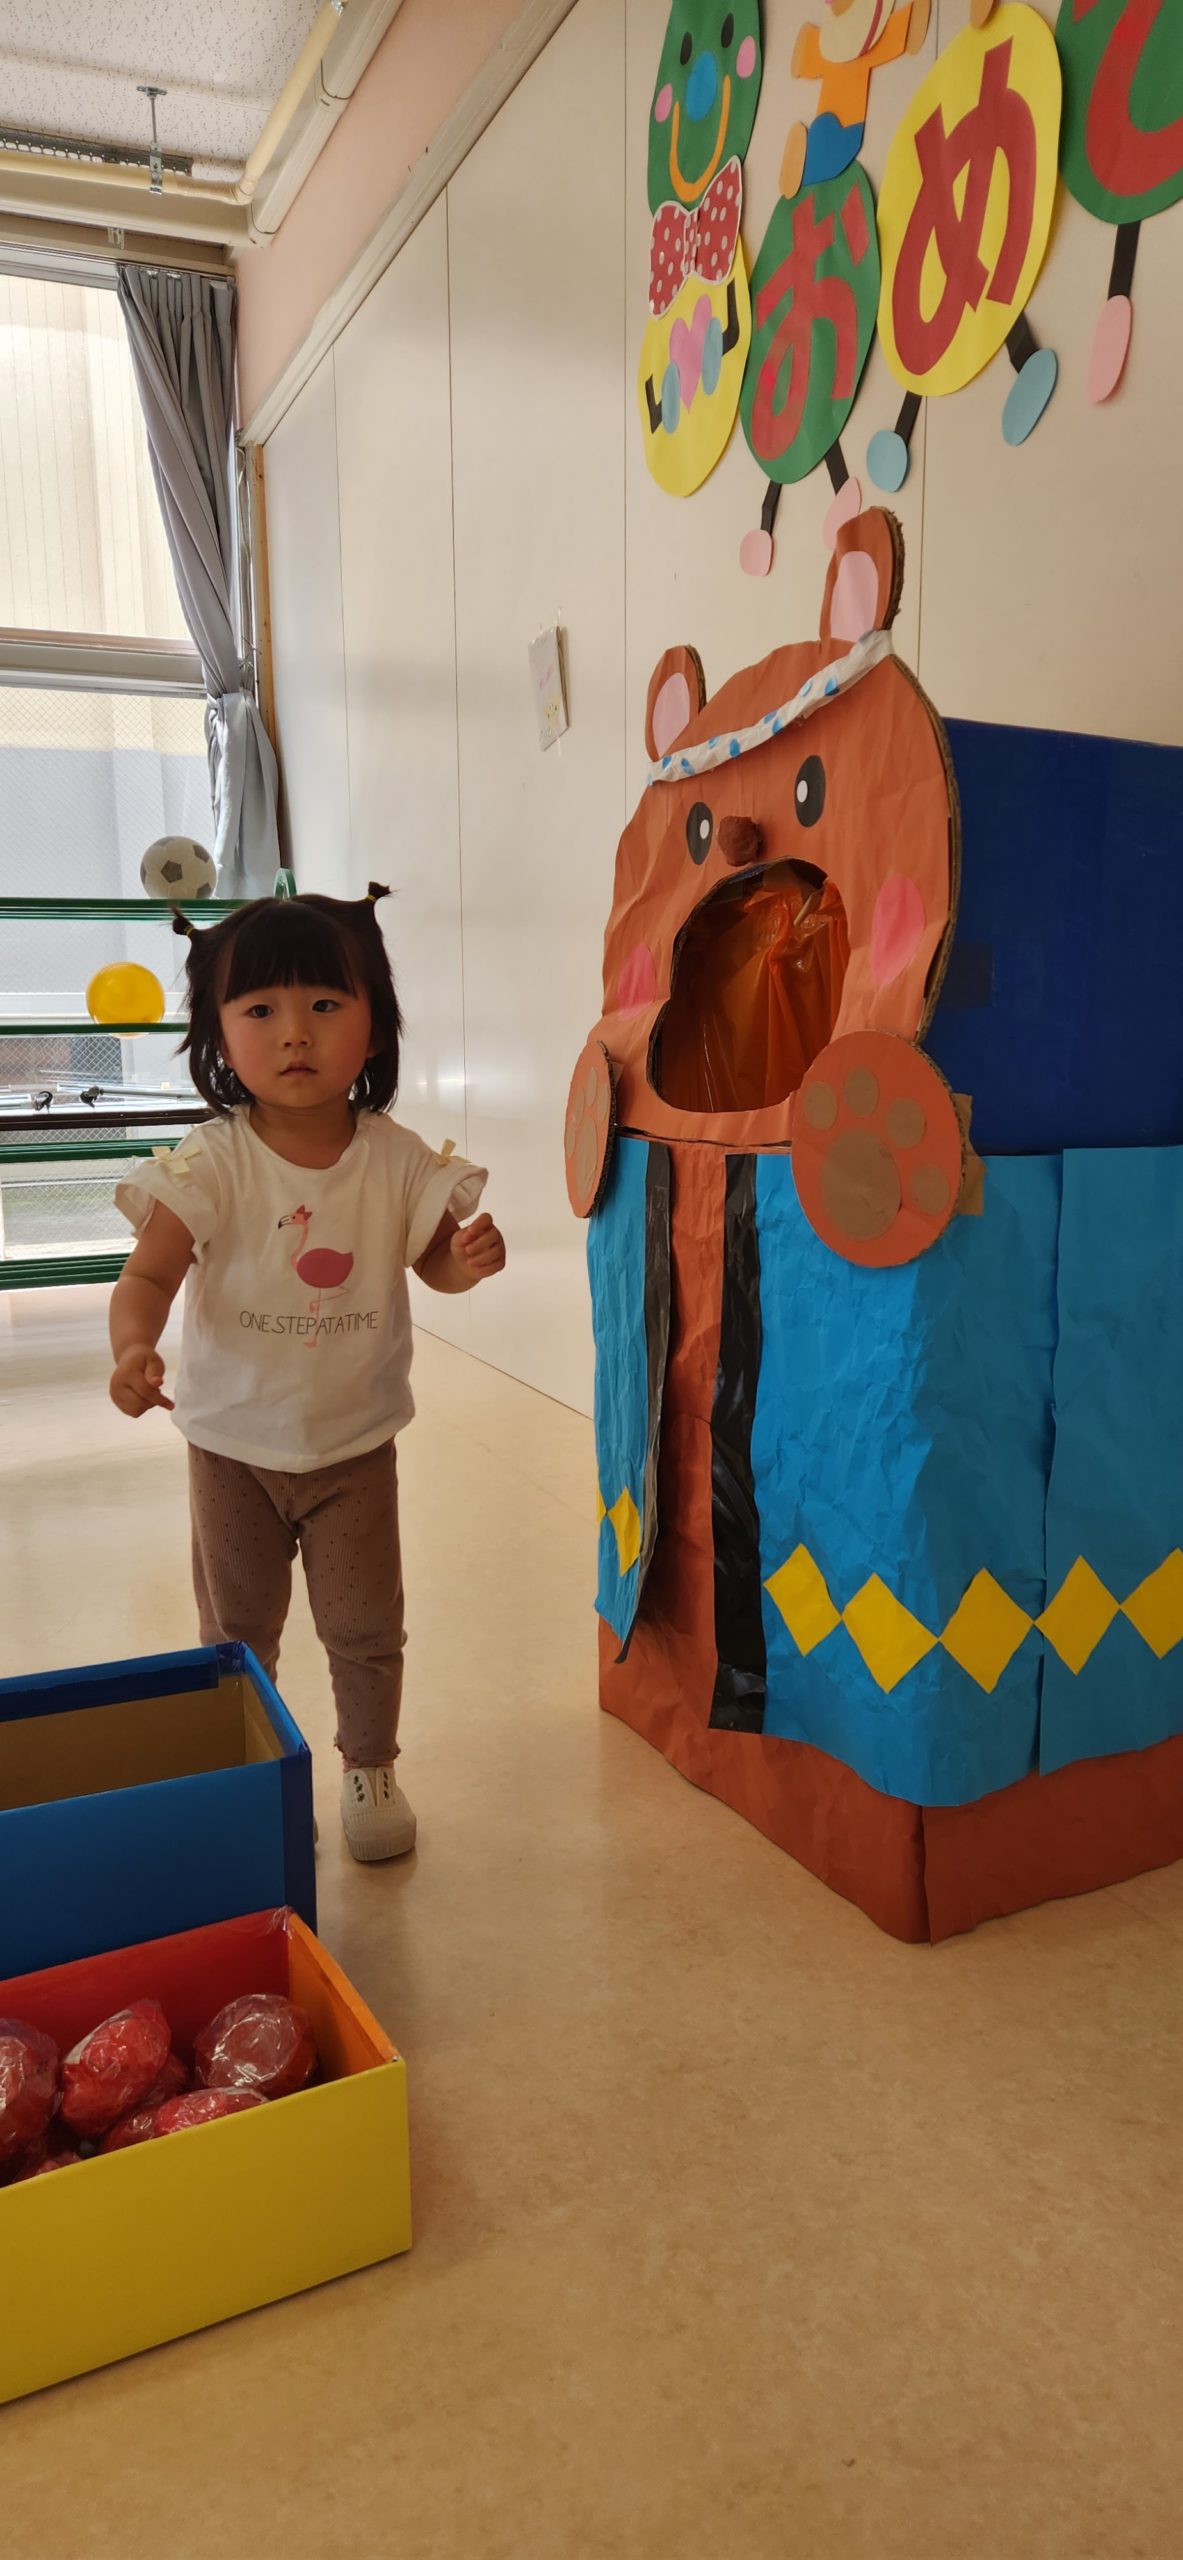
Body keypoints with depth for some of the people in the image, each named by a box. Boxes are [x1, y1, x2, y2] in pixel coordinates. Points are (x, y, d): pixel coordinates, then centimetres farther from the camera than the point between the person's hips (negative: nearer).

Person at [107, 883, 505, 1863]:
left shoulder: (398, 1160, -11)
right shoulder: (212, 1163, -16)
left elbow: (432, 1259, 2)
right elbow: (149, 1274, -18)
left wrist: (471, 1259, -22)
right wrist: (133, 1349, -39)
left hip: (355, 1442, 0)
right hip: (233, 1440, 0)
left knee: (366, 1627, 12)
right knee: (236, 1631, 17)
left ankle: (370, 1766, 36)